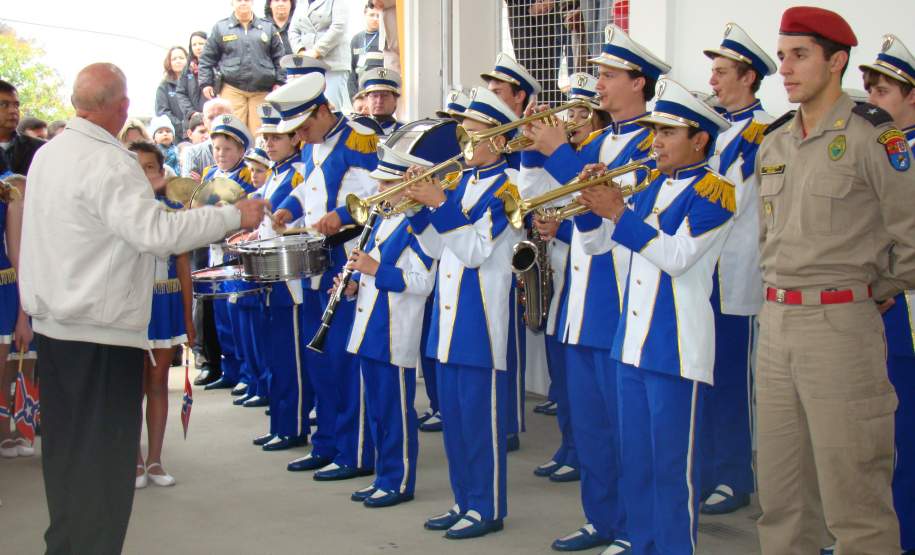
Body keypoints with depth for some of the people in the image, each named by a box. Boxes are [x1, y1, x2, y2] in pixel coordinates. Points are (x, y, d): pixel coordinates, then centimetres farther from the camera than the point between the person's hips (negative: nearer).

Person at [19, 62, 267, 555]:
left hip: (53, 324, 9)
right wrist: (235, 215, -20)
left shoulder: (48, 154, 9)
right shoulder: (108, 163, -18)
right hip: (102, 333, -9)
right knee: (104, 456, -1)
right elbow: (155, 232, -27)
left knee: (65, 449, 17)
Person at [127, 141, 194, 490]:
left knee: (158, 383, 9)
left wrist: (188, 316, 7)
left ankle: (154, 460, 17)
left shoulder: (174, 210, 6)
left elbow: (183, 265, 8)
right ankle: (135, 461, 13)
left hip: (167, 304, 3)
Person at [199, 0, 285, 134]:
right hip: (232, 89, -1)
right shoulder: (220, 28, 10)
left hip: (262, 90, 1)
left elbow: (279, 57, 14)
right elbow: (207, 59, 11)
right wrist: (205, 83, 3)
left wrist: (279, 82, 5)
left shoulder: (268, 27, 13)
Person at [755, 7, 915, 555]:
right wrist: (781, 289, 15)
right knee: (780, 491, 14)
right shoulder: (774, 143, 13)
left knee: (853, 494, -3)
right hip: (776, 323, 7)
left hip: (840, 324, -7)